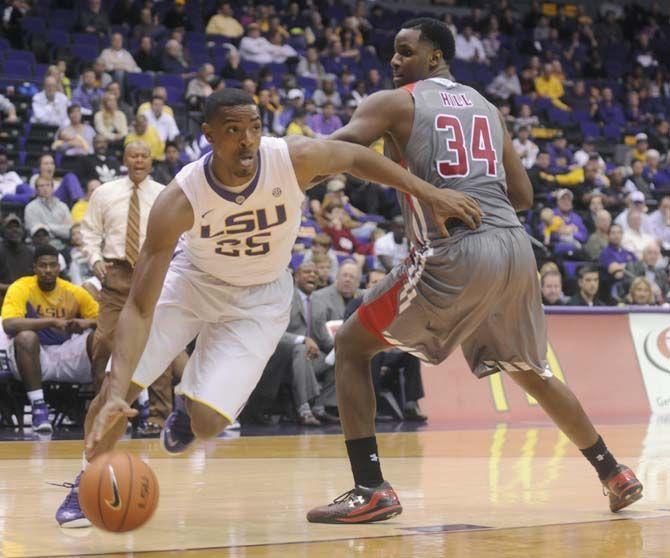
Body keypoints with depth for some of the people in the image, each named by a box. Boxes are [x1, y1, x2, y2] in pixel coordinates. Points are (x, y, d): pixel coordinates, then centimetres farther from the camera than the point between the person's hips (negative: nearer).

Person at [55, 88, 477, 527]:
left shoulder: (294, 159, -29)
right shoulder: (179, 200, -32)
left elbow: (356, 158, -5)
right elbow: (140, 308, -33)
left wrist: (429, 194, -9)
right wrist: (117, 395, -44)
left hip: (260, 297, 1)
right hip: (193, 278, 0)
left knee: (207, 423, -12)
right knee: (114, 391, -13)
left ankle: (188, 408, 28)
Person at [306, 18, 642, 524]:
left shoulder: (393, 103, 6)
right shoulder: (486, 107, 23)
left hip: (453, 256, -6)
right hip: (515, 246, 6)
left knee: (351, 346, 7)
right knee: (531, 372, 28)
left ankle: (371, 490, -3)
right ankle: (615, 475, 33)